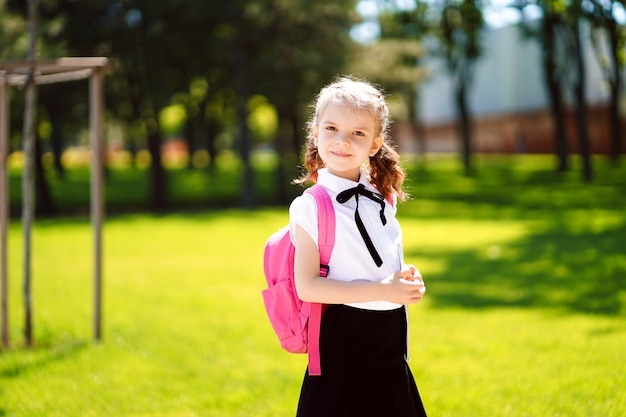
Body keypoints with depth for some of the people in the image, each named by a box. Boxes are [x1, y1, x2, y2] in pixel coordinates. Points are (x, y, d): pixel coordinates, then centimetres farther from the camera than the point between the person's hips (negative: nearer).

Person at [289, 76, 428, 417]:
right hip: (344, 341, -6)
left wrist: (407, 281, 0)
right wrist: (380, 291, -20)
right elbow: (307, 285, -17)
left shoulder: (382, 199, 9)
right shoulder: (312, 206, -10)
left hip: (390, 341, 6)